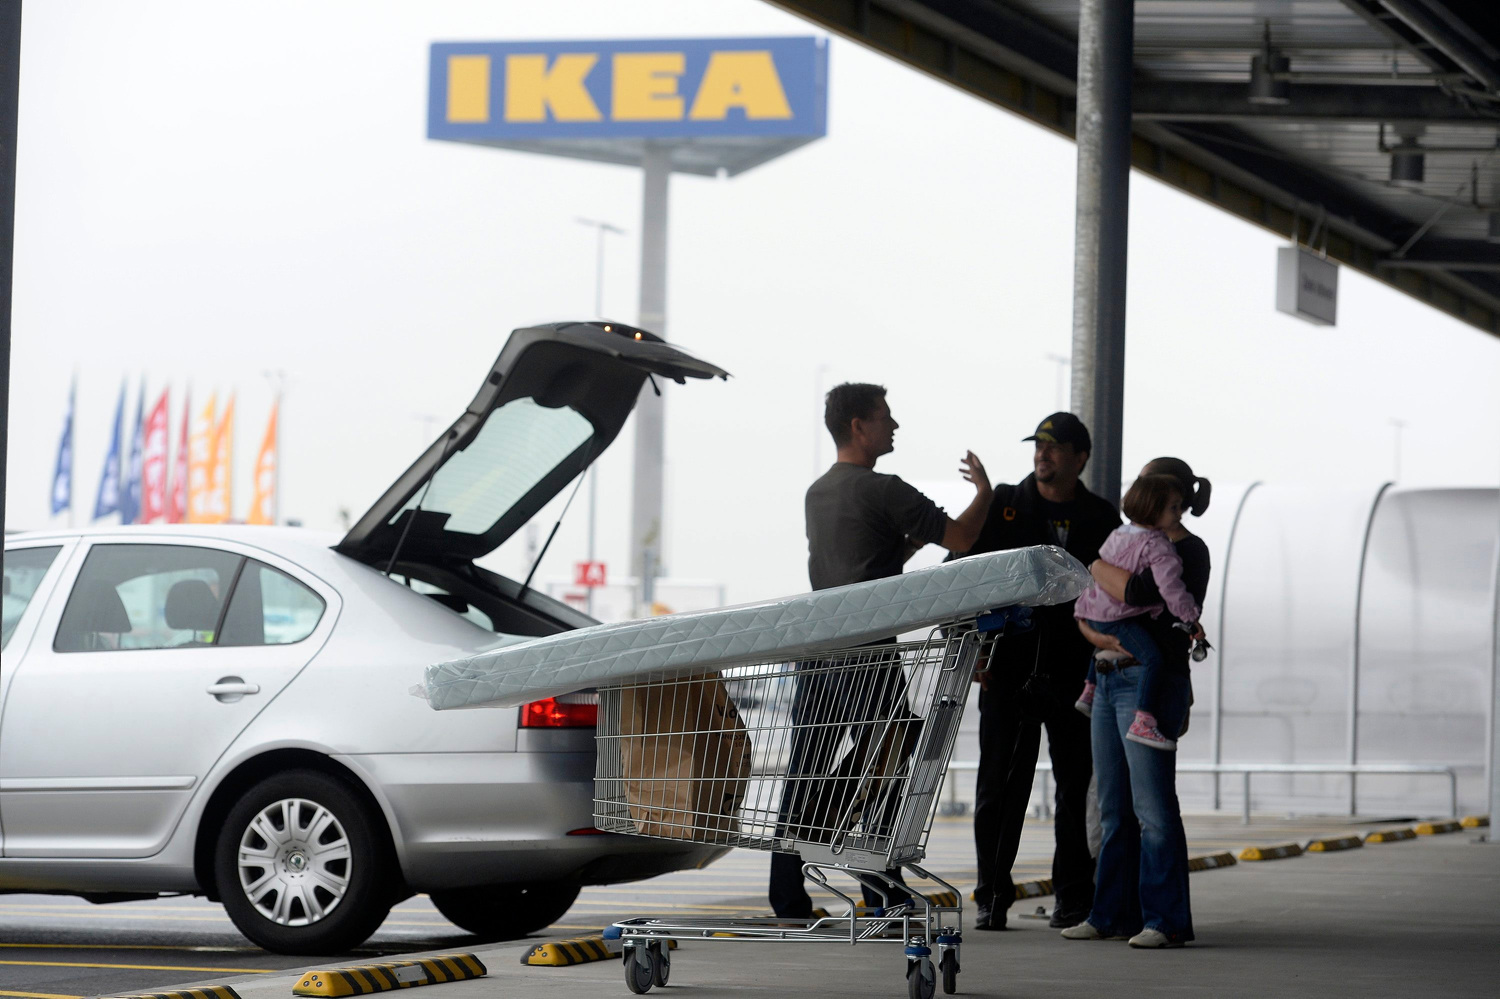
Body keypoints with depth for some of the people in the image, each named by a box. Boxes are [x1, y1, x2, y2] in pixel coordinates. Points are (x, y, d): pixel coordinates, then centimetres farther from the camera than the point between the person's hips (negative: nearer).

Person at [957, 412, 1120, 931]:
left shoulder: (1101, 519, 8)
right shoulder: (1003, 506, 4)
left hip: (1074, 671, 1)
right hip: (1008, 669, -1)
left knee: (1074, 786, 5)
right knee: (998, 785, -2)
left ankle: (1073, 896, 15)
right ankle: (992, 897, 5)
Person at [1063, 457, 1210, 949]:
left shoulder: (1189, 552, -8)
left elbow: (1139, 593, -22)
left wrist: (1098, 568, -9)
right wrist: (1096, 633, 0)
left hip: (1153, 682, -9)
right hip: (1110, 681, 9)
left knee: (1152, 807, -9)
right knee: (1114, 807, 9)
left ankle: (1165, 920, -7)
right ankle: (1113, 914, 13)